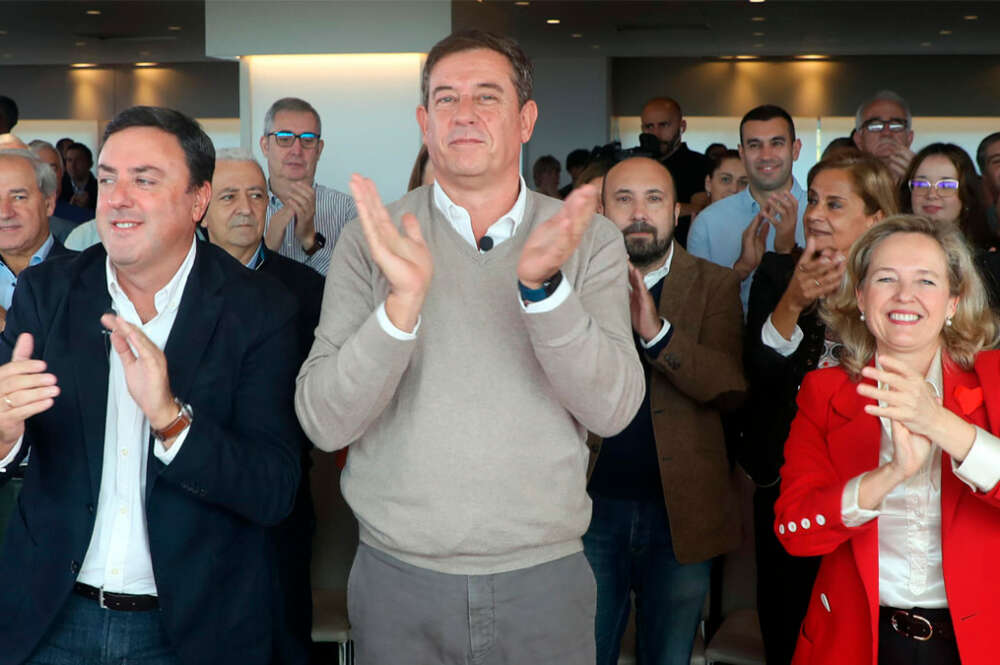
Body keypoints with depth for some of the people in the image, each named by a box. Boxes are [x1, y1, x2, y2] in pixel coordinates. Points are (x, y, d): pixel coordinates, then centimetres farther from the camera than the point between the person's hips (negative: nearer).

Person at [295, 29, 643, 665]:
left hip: (545, 579, 1)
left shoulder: (590, 238, -1)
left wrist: (542, 285, -24)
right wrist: (403, 302, -25)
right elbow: (324, 422, -11)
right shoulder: (374, 236, -3)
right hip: (399, 576, 0)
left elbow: (613, 409, -11)